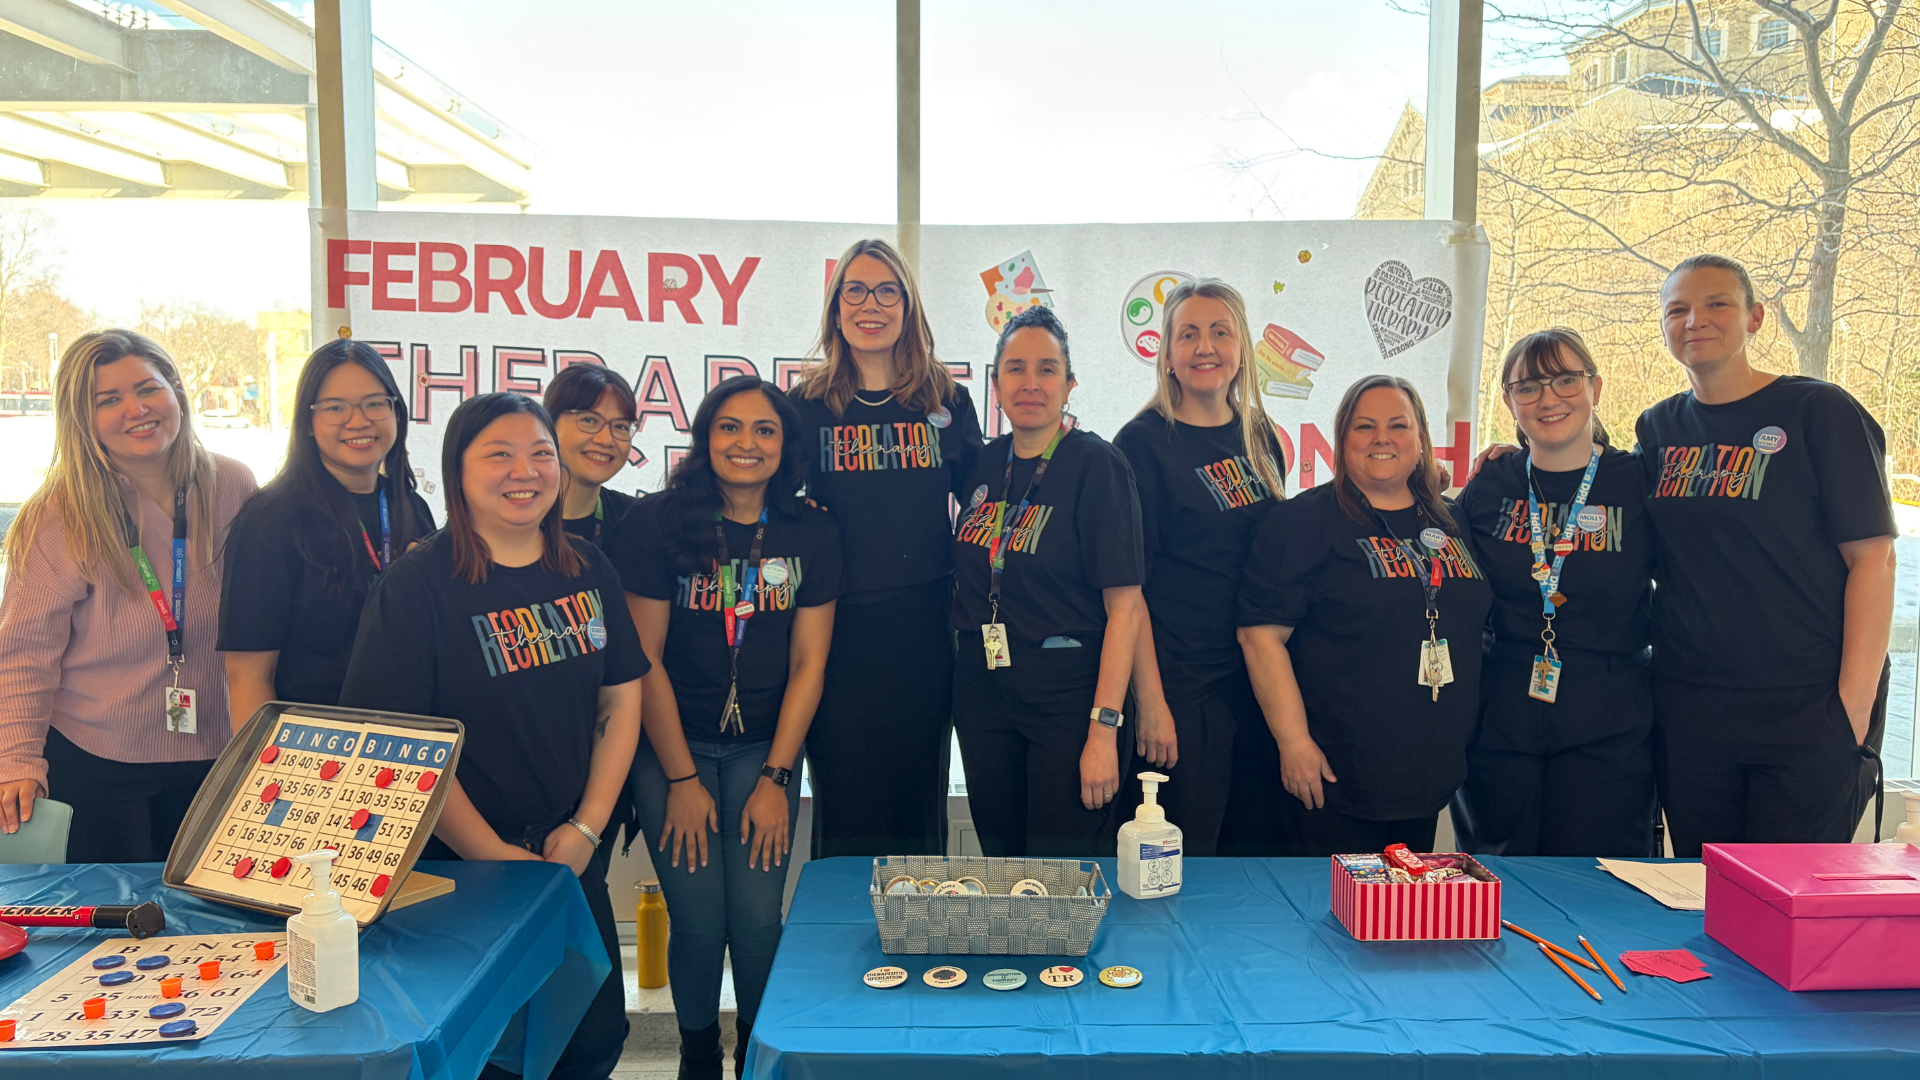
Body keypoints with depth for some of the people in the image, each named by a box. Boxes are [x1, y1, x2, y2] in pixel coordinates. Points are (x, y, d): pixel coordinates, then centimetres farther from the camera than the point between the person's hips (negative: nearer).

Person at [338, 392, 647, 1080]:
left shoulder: (587, 570, 4)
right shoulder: (418, 584, -12)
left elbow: (621, 700, 6)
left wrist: (586, 829, -3)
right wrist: (495, 856, -14)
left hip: (573, 856, 5)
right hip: (457, 867, -4)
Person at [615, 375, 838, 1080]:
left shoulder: (812, 534, -1)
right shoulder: (658, 522, -7)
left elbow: (808, 663, -1)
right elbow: (645, 659, -7)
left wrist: (775, 778, -5)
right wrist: (681, 779, -7)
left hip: (765, 747, 1)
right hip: (672, 745, -1)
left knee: (758, 917, -5)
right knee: (698, 921, -2)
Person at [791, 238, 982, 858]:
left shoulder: (946, 401, 6)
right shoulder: (808, 405, 3)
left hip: (924, 628, 1)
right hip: (839, 630, -1)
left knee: (919, 801, 12)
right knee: (842, 811, 7)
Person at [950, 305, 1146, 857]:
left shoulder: (1097, 465, -10)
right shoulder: (986, 464, 7)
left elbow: (1124, 607, -14)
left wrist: (1104, 729, -18)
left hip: (1069, 693, -5)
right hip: (982, 689, 6)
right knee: (1001, 863, 14)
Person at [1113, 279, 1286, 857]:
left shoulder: (1259, 435, 9)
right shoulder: (1143, 443, -8)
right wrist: (1149, 699, -17)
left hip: (1263, 676, 6)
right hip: (1181, 684, -6)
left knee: (1262, 846, 14)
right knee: (1185, 857, 3)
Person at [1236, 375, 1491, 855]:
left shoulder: (1452, 521, 10)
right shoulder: (1303, 521, -8)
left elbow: (1474, 625, 24)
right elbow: (1262, 634, -14)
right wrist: (1294, 741, -17)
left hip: (1434, 771, 6)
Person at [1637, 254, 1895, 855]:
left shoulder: (1818, 412, -4)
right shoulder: (1657, 429, 9)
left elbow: (1872, 558, -7)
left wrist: (1855, 701, -14)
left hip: (1808, 712, -4)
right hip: (1685, 710, 4)